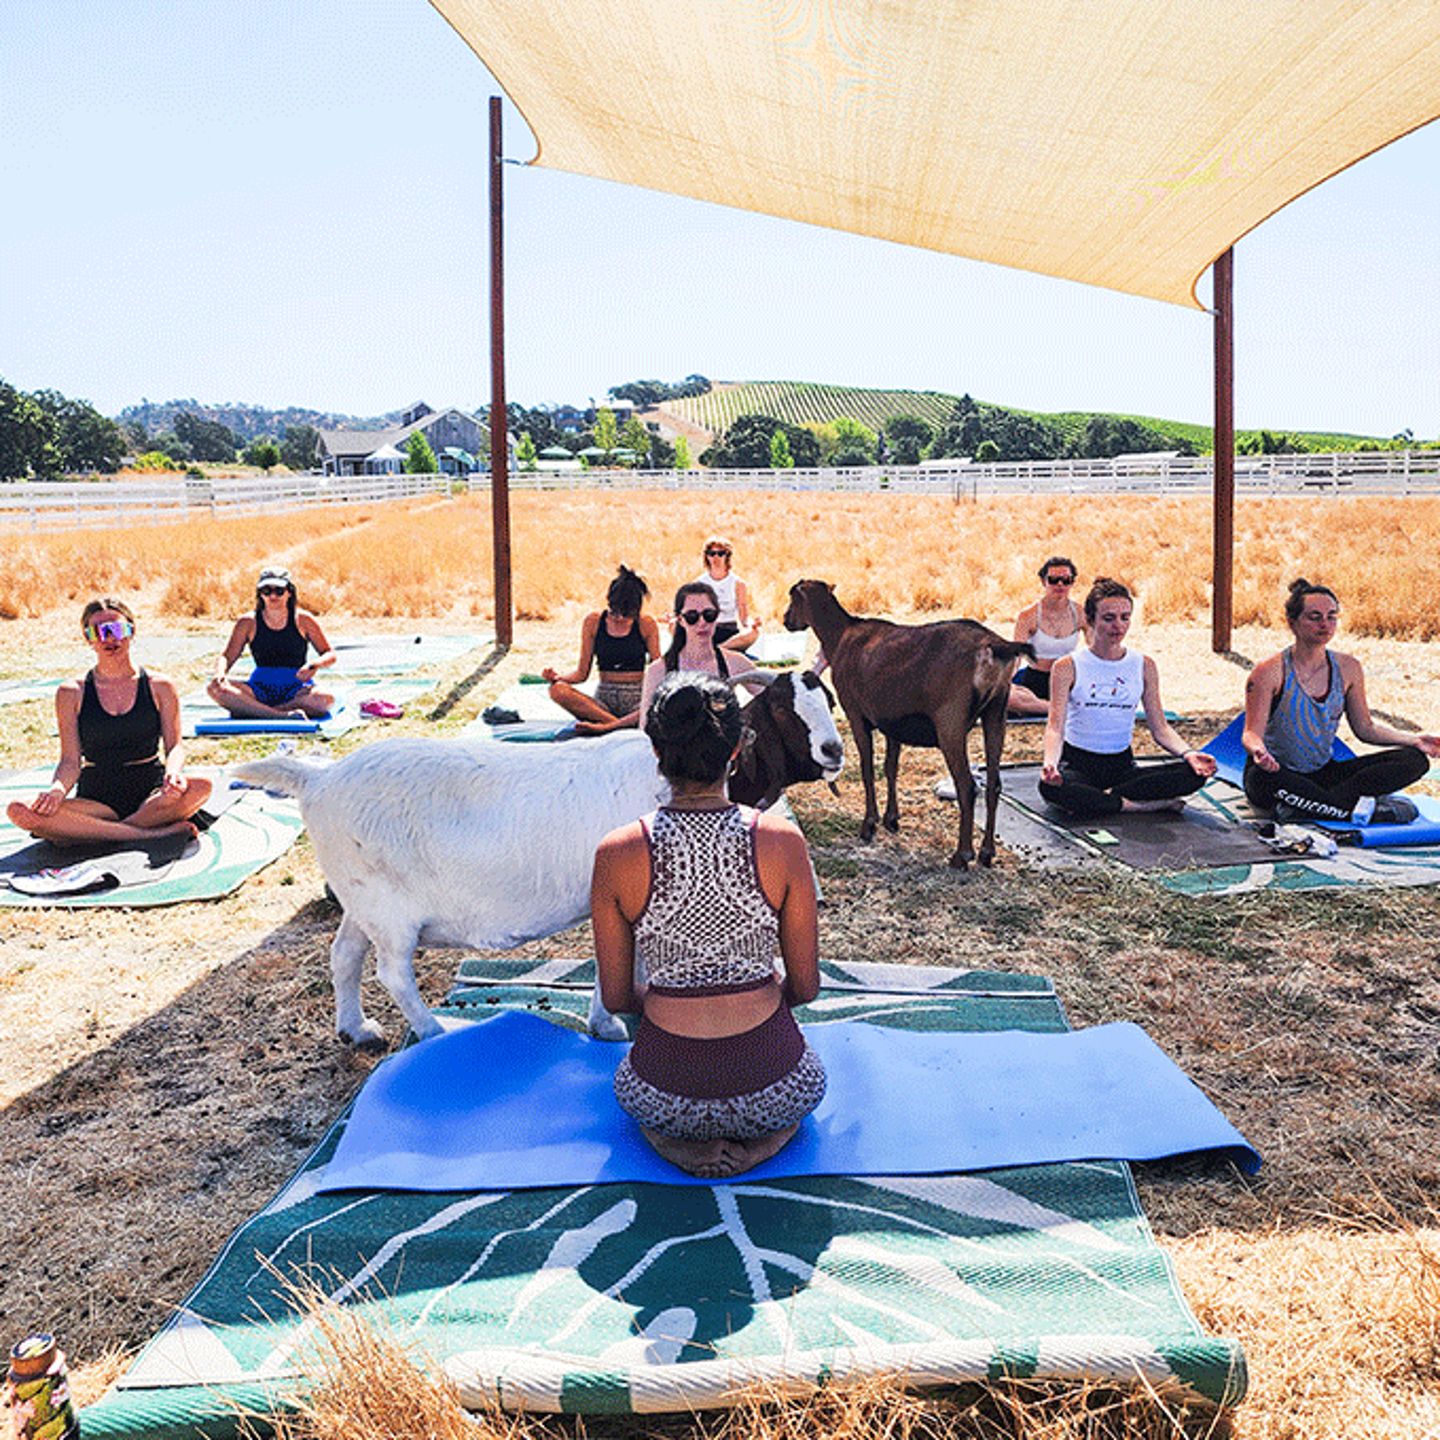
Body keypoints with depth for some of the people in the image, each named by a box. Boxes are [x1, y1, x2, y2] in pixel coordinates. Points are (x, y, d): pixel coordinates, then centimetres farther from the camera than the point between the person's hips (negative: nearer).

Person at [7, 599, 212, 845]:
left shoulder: (159, 687, 5)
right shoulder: (72, 693, 5)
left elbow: (174, 746, 2)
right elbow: (71, 760, 2)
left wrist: (173, 772, -22)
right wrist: (58, 790, -21)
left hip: (151, 795, 0)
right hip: (97, 801, 0)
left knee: (200, 788, -34)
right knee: (20, 811, -28)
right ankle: (157, 833, -32)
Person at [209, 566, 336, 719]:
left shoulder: (302, 620, 4)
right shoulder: (248, 623, 7)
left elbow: (330, 655, 7)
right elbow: (227, 657, 6)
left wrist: (315, 665, -17)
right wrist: (220, 673, -17)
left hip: (297, 689, -1)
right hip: (261, 688, 1)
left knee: (325, 699, -36)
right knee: (214, 689, -27)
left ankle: (252, 711, -27)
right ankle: (283, 715, -37)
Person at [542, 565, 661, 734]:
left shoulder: (647, 625, 2)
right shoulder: (593, 622, 5)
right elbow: (582, 672, 8)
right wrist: (558, 677, -12)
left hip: (637, 701, -1)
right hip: (604, 699, 1)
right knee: (557, 690, -27)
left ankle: (605, 726, -37)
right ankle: (619, 723, -32)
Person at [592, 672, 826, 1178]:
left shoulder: (616, 853, -12)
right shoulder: (782, 841, -13)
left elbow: (615, 998, 0)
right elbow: (806, 987, -3)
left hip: (666, 1095, 0)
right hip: (772, 1091, 0)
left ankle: (676, 1139, 8)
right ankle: (764, 1135, 8)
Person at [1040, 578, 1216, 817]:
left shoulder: (1144, 666, 6)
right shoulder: (1067, 667, -5)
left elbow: (1160, 727, 6)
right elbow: (1055, 726, -13)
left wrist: (1187, 753, -15)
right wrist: (1050, 762, -35)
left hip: (1122, 765, 4)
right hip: (1078, 765, -3)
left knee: (1195, 773, -21)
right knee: (1050, 786, -39)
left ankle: (1107, 797, -20)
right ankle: (1146, 805, -25)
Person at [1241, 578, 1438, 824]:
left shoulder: (1348, 668, 4)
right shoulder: (1270, 672, -11)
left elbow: (1365, 727, 14)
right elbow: (1252, 733, -14)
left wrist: (1414, 741, 0)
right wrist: (1258, 750, -38)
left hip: (1323, 774, 6)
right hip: (1276, 772, -6)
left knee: (1416, 759, -11)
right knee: (1263, 777, -42)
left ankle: (1302, 807, -27)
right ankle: (1362, 809, -27)